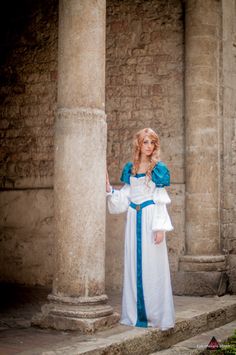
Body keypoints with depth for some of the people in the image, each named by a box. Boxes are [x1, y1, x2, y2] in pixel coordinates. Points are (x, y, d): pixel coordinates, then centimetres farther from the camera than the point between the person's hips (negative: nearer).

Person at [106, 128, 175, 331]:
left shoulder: (158, 169, 0)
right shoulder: (130, 169, 12)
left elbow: (161, 201, -4)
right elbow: (124, 198, 12)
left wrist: (160, 228, -11)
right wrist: (109, 189, -1)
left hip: (150, 219, -4)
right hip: (134, 219, 4)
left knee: (152, 266, -3)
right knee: (133, 265, 5)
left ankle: (155, 314, 4)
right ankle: (135, 314, 13)